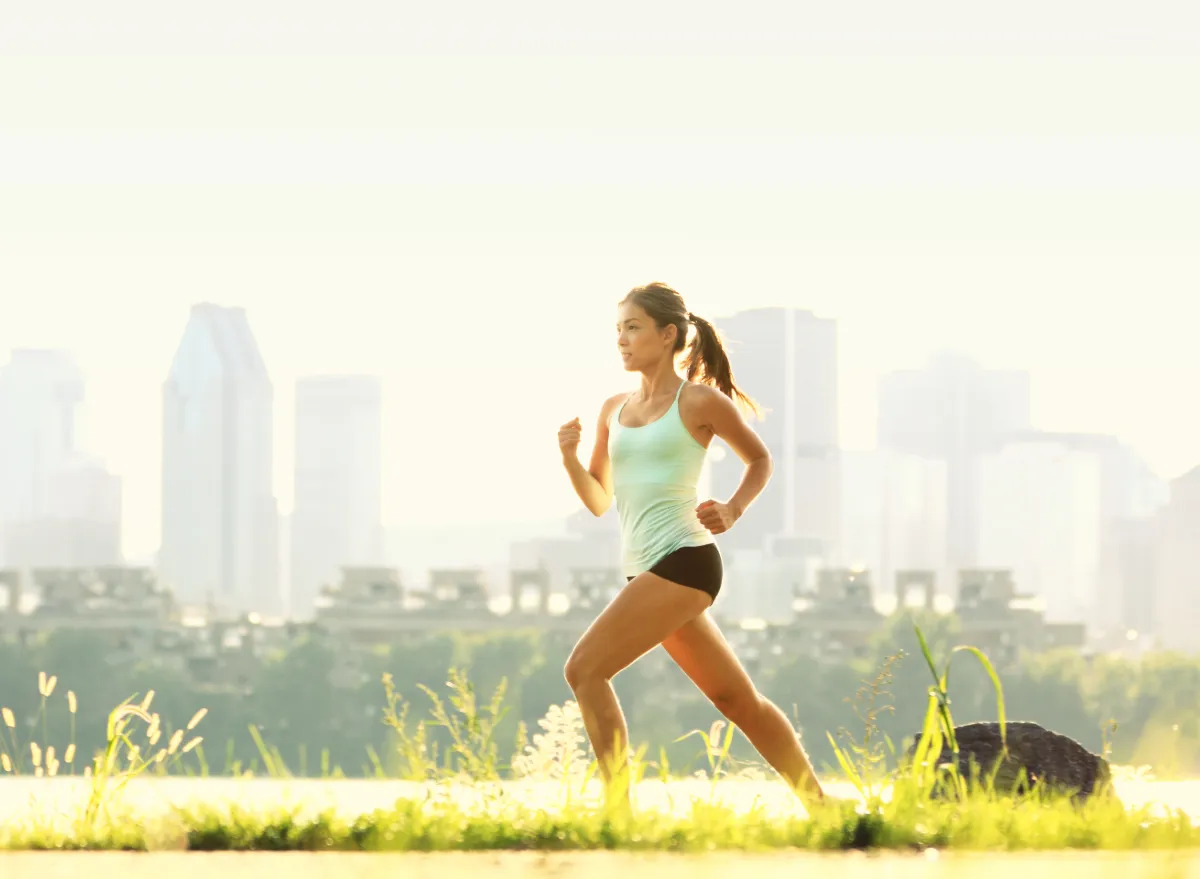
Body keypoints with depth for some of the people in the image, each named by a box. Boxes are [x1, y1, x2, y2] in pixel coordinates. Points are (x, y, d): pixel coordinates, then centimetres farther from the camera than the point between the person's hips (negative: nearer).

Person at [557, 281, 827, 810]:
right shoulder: (614, 410, 14)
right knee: (738, 700, 12)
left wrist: (733, 510, -6)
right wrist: (570, 457, -1)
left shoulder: (700, 401, -3)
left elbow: (760, 459, 11)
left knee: (585, 668, -17)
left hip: (682, 561, -7)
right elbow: (599, 502, 17)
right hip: (644, 569, 7)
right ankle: (820, 808, 21)